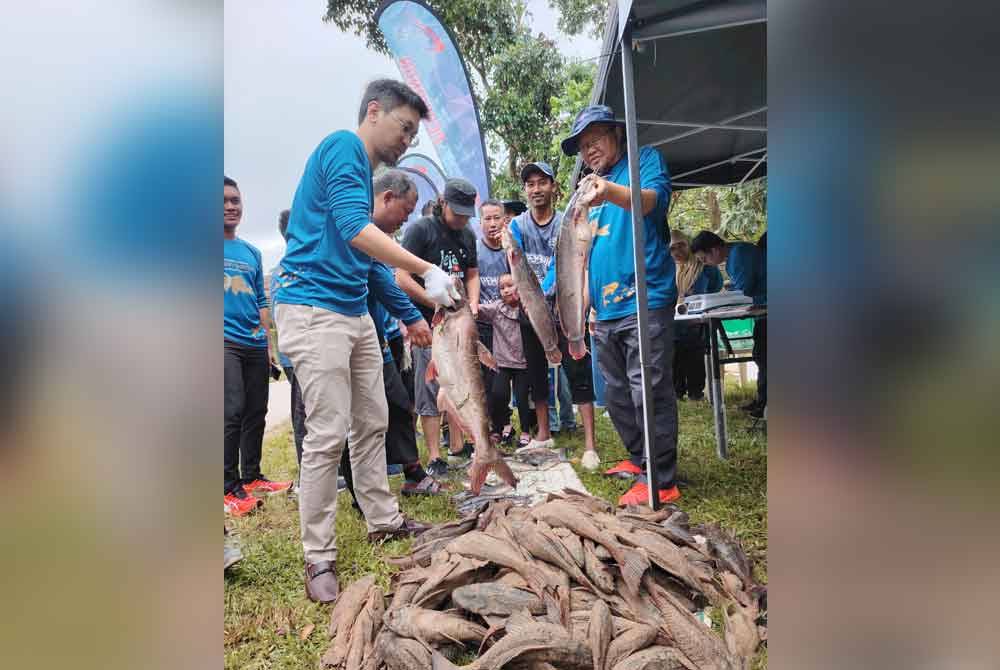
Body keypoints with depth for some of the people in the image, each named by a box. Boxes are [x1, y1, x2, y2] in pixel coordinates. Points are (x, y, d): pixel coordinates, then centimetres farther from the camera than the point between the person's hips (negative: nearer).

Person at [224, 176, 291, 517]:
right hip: (227, 342, -6)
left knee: (256, 411, 9)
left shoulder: (252, 252, 17)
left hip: (255, 344, 6)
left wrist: (268, 342, 16)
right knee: (233, 411, -11)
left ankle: (251, 476, 22)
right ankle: (230, 487, -2)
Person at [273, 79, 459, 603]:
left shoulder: (362, 169, 21)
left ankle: (384, 521, 27)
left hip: (355, 312, 10)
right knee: (328, 434, -8)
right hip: (314, 309, -10)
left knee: (372, 423, 13)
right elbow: (355, 231, -22)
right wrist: (427, 271, -20)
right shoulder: (343, 147, -8)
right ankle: (319, 558, 3)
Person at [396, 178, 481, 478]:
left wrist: (472, 303, 0)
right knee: (430, 388, -4)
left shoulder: (467, 235, 12)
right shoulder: (420, 229, -9)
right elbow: (402, 278, -15)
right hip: (429, 322, -7)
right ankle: (434, 457, 3)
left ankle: (458, 445, 25)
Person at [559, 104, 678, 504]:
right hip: (604, 312, 8)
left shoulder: (645, 160, 4)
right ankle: (639, 459, 30)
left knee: (649, 393, -8)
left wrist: (610, 192, -39)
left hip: (644, 303, -7)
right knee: (618, 396, 14)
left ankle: (661, 481, 0)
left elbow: (652, 199, -19)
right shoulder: (590, 187, 22)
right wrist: (588, 302, 19)